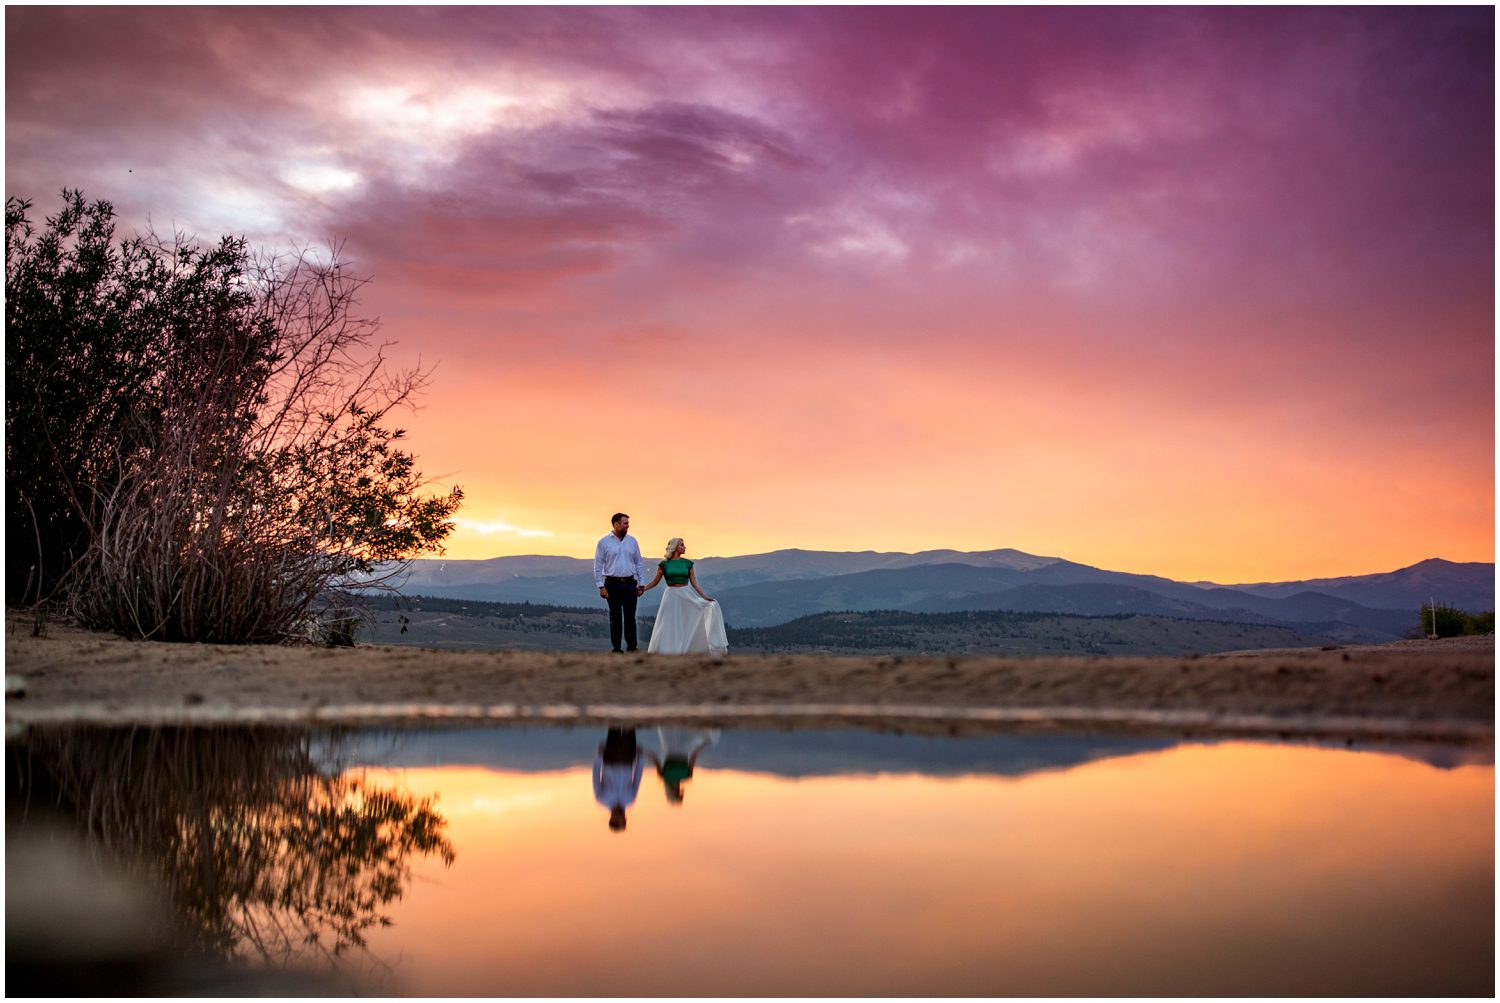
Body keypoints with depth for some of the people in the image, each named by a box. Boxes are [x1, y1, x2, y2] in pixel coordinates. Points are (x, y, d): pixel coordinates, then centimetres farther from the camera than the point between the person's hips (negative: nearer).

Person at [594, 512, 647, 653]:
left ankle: (631, 647, 0)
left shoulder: (632, 541, 9)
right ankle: (616, 648, 12)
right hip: (612, 584, -1)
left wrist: (641, 583, 7)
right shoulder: (604, 542, 0)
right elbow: (598, 566, 0)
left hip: (630, 584, 1)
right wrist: (601, 586, -7)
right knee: (615, 618, 5)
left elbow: (639, 563, 12)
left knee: (630, 616, -5)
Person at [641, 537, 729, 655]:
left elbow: (694, 583, 6)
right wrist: (643, 589, -6)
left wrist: (704, 596, -2)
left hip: (687, 596, 2)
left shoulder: (688, 563, 5)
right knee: (670, 627, -2)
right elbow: (655, 582, 6)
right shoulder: (664, 564, -1)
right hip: (672, 597, -2)